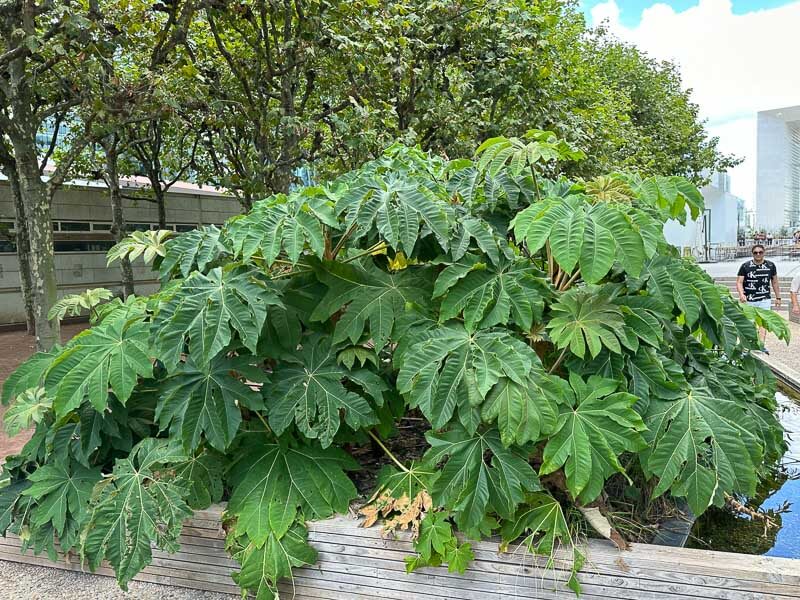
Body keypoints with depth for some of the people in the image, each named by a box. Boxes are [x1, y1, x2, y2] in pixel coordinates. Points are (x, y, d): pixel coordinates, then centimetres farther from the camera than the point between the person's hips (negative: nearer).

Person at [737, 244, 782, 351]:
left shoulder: (770, 265, 5)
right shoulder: (745, 266, -3)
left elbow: (775, 282, 15)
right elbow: (739, 282, -5)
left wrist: (778, 297, 15)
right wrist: (741, 294, -23)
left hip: (765, 299, 1)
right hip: (749, 300, -1)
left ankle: (761, 344, -17)